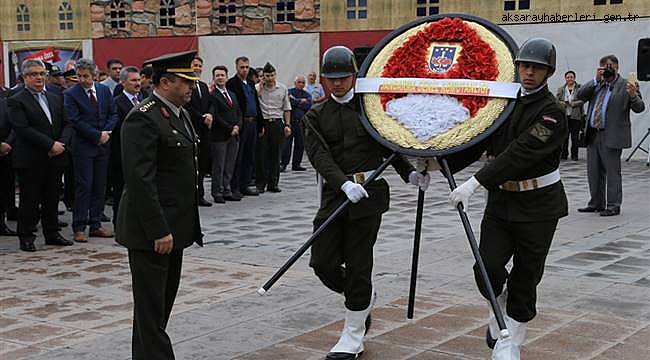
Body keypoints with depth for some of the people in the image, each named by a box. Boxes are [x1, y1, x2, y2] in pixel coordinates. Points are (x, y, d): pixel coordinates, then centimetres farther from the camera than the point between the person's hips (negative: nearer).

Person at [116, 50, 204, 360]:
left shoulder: (180, 114, 13)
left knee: (164, 300, 16)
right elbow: (140, 180, -22)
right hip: (151, 230, -9)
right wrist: (158, 230, -22)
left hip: (174, 226, 9)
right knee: (152, 305, -1)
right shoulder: (143, 119, -17)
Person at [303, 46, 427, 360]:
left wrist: (410, 173, -5)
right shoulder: (316, 116, 8)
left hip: (369, 193, -3)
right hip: (335, 193, 3)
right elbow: (319, 155, -7)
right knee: (323, 263, 0)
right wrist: (344, 183, -23)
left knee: (357, 267, -2)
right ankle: (363, 300, 31)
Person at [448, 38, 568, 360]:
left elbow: (521, 153, -25)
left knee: (524, 279, 4)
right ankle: (501, 308, 26)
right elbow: (475, 143, 7)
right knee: (487, 270, -7)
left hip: (538, 205, -4)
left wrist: (475, 183, -32)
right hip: (500, 200, 4)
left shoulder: (552, 112, -13)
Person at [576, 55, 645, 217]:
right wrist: (596, 79, -9)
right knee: (594, 172, 13)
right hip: (593, 135, 6)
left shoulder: (626, 85, -4)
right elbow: (581, 95, -1)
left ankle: (613, 206, 6)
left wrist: (633, 95, -31)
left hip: (612, 136, -6)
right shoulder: (596, 85, 13)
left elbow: (639, 108, -10)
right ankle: (596, 203, 25)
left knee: (612, 172, -1)